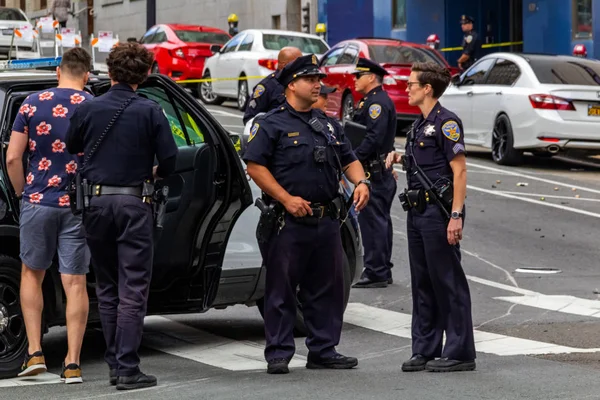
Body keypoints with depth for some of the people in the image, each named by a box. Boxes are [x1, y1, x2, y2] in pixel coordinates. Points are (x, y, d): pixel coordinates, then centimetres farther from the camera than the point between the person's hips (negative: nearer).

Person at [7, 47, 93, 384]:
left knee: (32, 274, 18)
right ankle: (72, 363, 2)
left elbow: (13, 158, -3)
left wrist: (22, 192, 11)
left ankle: (35, 352, 11)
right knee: (75, 283, 4)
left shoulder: (33, 104, 0)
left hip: (38, 202, 0)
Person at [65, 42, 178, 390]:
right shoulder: (150, 111, -5)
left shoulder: (88, 109, 1)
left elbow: (70, 150, 10)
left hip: (96, 203, 3)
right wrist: (155, 174, 15)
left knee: (107, 290, 14)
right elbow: (169, 158, -6)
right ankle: (128, 369, -7)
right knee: (133, 291, -1)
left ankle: (114, 364, 17)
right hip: (133, 203, -3)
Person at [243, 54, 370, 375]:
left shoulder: (328, 125, 17)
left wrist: (360, 182, -2)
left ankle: (323, 350, 19)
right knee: (281, 290, -1)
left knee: (327, 288, 10)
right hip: (288, 223, -6)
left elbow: (349, 159, 21)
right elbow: (255, 166, -10)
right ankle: (278, 354, 5)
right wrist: (287, 199, -18)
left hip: (326, 221, 6)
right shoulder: (271, 124, -4)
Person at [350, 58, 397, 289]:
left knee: (372, 221, -9)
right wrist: (353, 157, 11)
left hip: (375, 173, -11)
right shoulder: (372, 101, 19)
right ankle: (383, 270, 20)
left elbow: (374, 137, -24)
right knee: (380, 221, 14)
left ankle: (375, 273, -8)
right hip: (379, 172, 11)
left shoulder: (378, 103, -15)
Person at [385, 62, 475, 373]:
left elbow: (459, 171, -15)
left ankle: (460, 353, 0)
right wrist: (399, 158, 9)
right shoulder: (419, 125, 17)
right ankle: (425, 350, 18)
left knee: (449, 283, -5)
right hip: (418, 211, 9)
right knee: (422, 283, 11)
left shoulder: (446, 122, -11)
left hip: (439, 211, -9)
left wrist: (456, 216, -21)